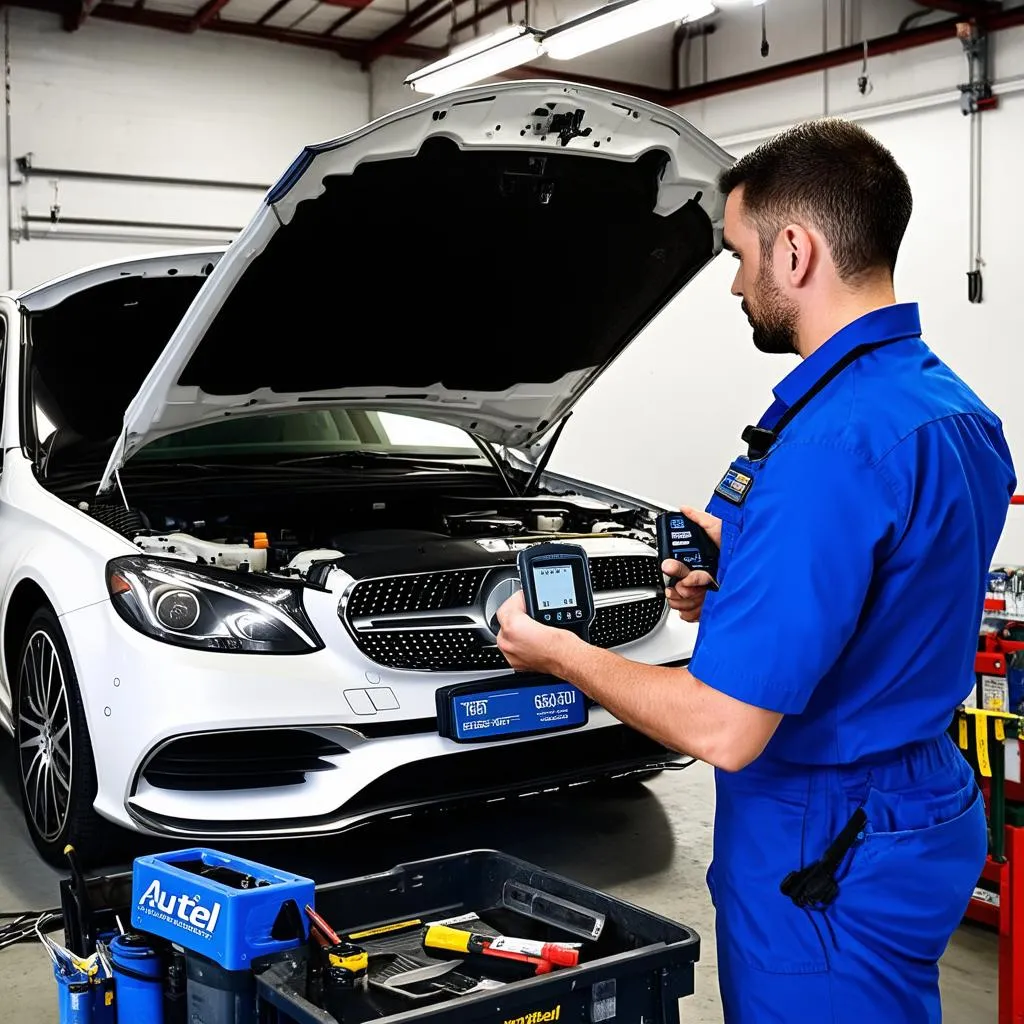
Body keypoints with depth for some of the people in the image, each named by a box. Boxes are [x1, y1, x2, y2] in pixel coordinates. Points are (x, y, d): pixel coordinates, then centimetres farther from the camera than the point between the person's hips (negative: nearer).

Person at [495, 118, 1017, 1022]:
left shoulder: (832, 442, -29)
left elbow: (725, 728, -29)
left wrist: (555, 653, -14)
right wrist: (749, 567, 7)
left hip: (827, 854, -9)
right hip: (923, 806, 10)